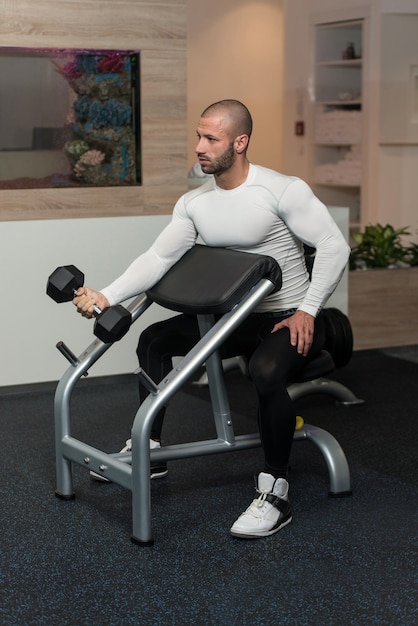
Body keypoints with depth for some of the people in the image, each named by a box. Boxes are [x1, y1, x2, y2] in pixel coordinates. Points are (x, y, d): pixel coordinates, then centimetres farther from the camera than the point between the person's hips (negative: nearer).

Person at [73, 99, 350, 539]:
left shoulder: (282, 191, -20)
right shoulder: (194, 203, -1)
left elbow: (334, 246, -19)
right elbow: (158, 258, -8)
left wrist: (307, 311, -22)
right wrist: (106, 297, -22)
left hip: (290, 319, -8)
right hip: (236, 316, 8)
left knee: (265, 370, -38)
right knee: (154, 339, 7)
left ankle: (274, 494, -24)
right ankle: (148, 449, 16)